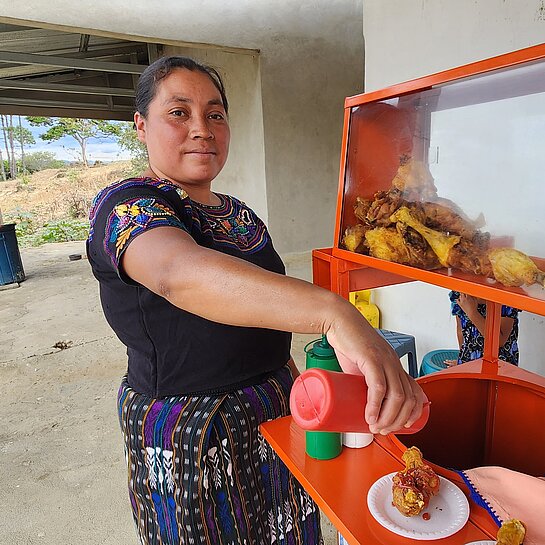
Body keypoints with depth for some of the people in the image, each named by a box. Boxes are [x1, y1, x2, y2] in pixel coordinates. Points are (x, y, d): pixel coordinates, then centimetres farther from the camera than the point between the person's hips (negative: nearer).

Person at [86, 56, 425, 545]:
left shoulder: (241, 215, 6)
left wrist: (297, 387, 12)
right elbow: (179, 272, -41)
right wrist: (336, 314, -53)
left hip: (274, 415, 7)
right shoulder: (125, 206, -17)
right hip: (190, 437, -6)